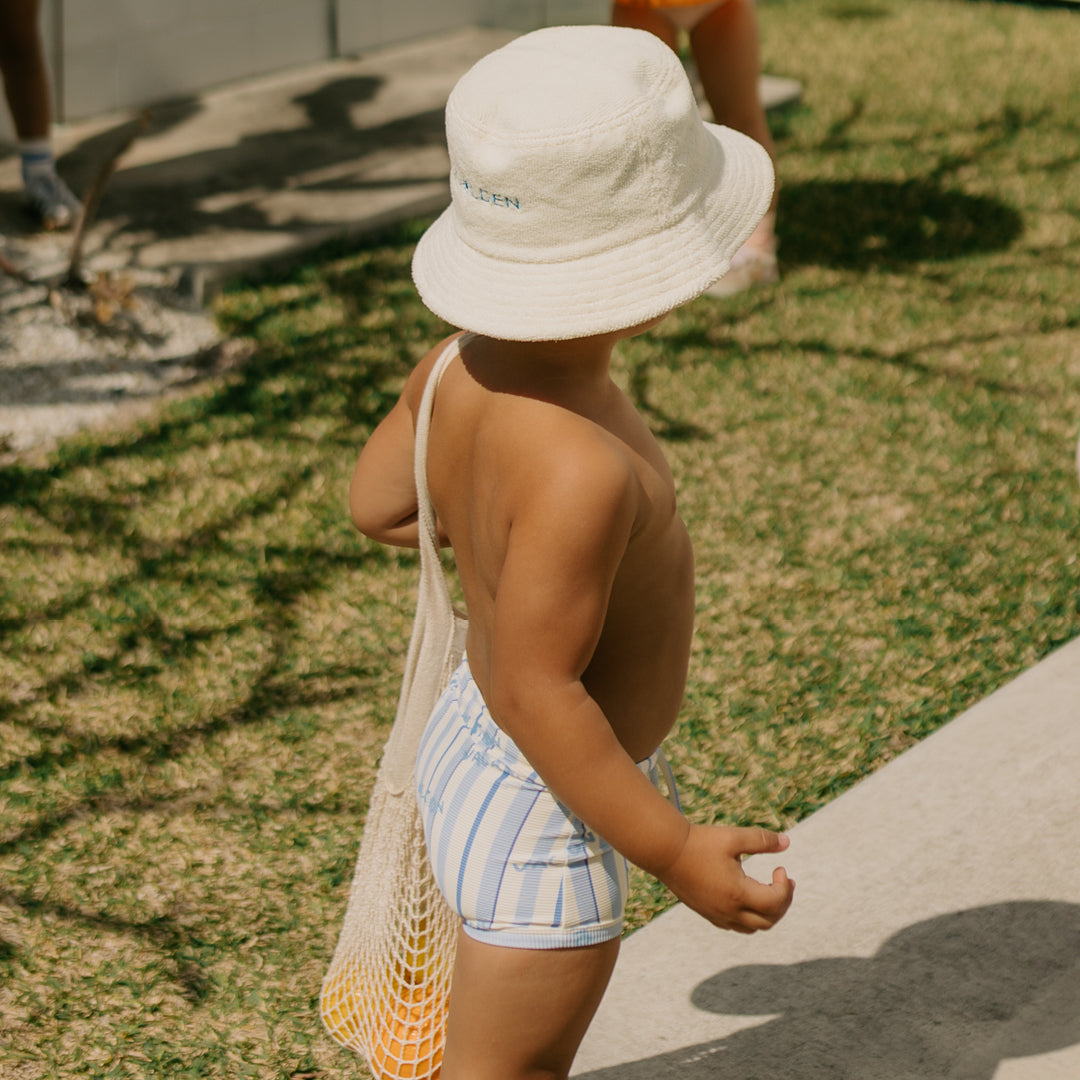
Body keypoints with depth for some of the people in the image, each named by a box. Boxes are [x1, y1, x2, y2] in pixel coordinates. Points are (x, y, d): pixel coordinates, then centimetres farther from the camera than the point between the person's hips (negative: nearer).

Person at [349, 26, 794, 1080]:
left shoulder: (464, 360, -11)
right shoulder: (582, 471, -37)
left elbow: (377, 502, 5)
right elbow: (536, 691, -31)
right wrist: (672, 847, -24)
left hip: (473, 745, 8)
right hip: (545, 812, -8)